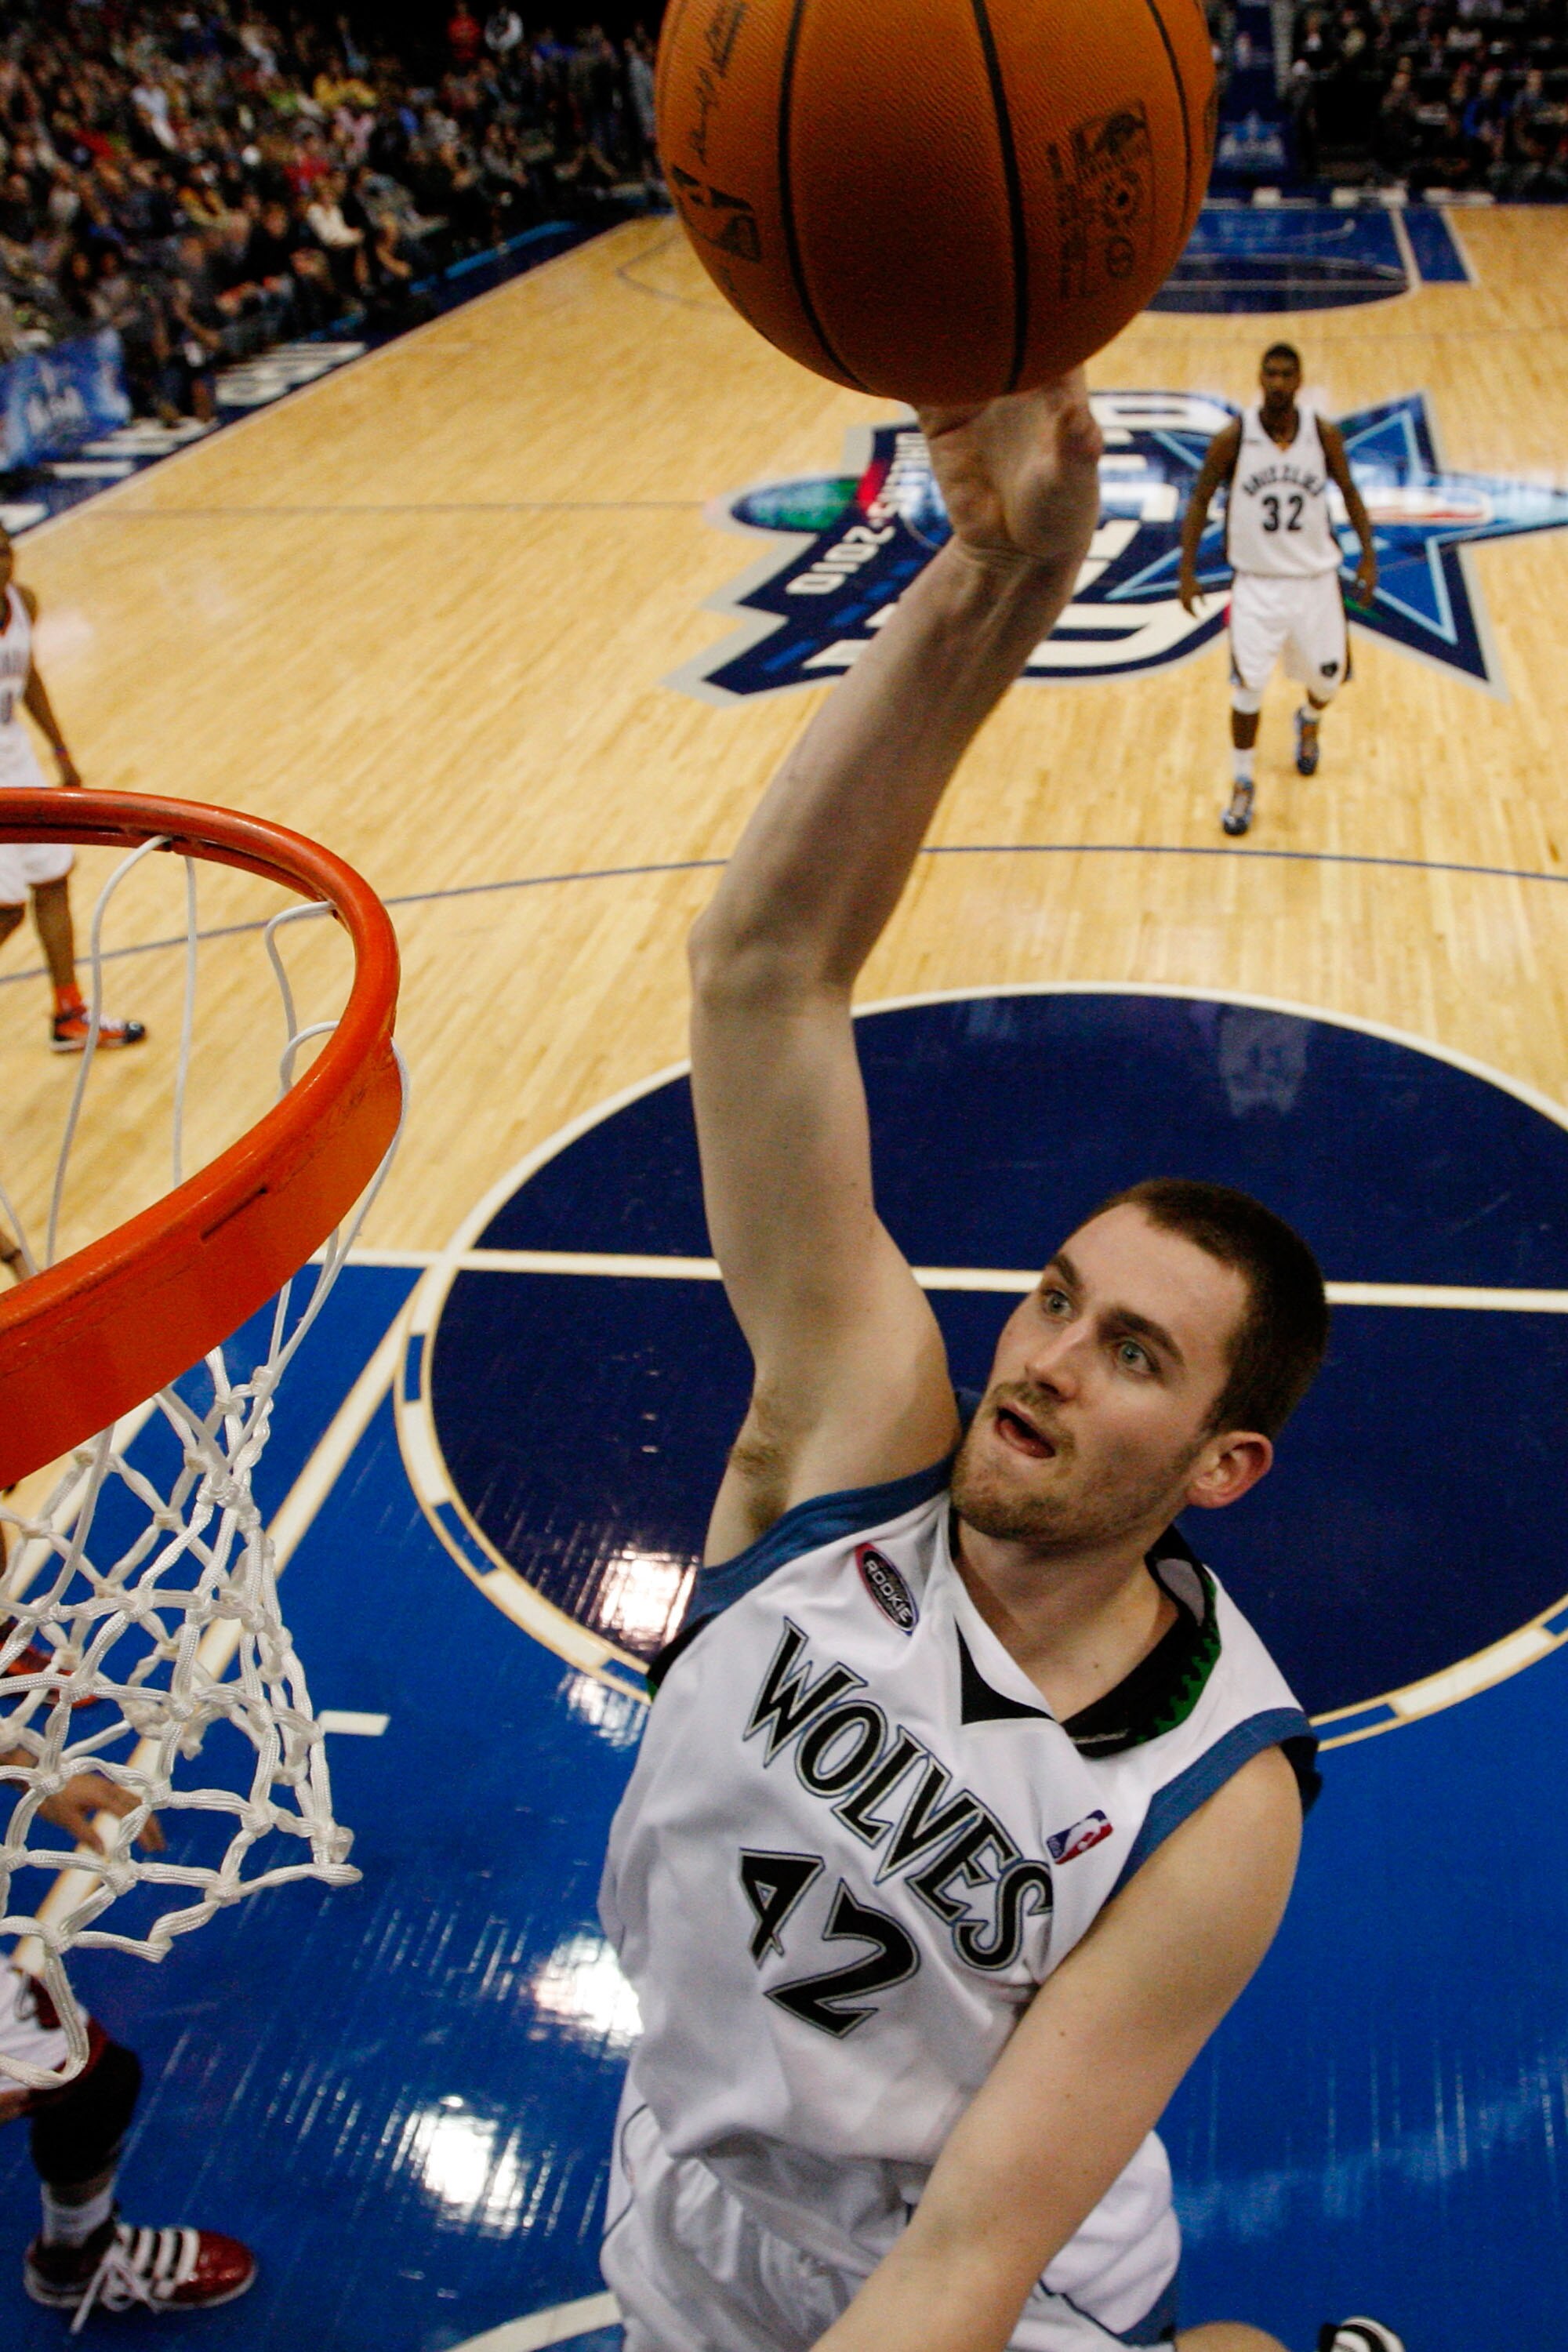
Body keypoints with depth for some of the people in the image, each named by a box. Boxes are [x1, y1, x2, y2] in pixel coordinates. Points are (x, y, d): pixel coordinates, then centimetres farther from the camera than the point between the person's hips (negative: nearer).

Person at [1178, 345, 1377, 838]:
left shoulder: (1325, 434, -8)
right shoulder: (1232, 438, -12)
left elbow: (1349, 492, 7)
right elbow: (1200, 499, -2)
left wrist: (1368, 554, 2)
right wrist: (1187, 568, -7)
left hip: (1315, 579, 2)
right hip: (1256, 581, -2)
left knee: (1329, 679, 13)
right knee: (1248, 687, -5)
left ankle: (1308, 723, 50)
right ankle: (1242, 785, 13)